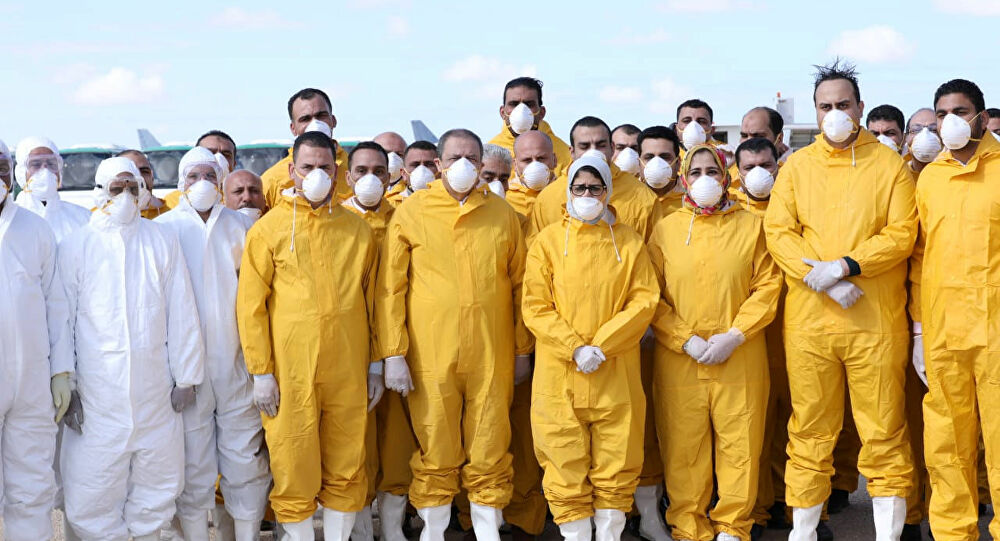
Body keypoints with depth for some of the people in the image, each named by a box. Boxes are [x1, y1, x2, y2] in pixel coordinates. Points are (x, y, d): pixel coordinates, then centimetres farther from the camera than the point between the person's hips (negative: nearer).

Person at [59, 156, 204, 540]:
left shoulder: (162, 241, 7)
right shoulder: (75, 246, 3)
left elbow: (182, 314, 6)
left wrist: (186, 378, 4)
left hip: (156, 391, 2)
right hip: (97, 393, -2)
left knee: (157, 485, 9)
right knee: (93, 489, -3)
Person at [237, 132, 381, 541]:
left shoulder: (357, 230, 9)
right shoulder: (268, 228, 1)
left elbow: (372, 301, 13)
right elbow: (250, 305, 0)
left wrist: (376, 366, 9)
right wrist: (261, 372, -5)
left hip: (348, 371, 2)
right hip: (289, 373, -2)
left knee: (346, 471, 8)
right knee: (294, 471, 2)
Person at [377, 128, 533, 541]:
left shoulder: (502, 214, 9)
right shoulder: (411, 213, 2)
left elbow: (519, 284, 13)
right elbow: (389, 289, 1)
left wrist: (524, 350, 12)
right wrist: (394, 354, -5)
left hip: (492, 356, 2)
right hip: (431, 356, -1)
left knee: (489, 456, 6)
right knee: (436, 454, 5)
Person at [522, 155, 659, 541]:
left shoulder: (628, 242, 8)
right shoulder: (548, 241, 4)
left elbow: (644, 300, 0)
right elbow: (535, 306, -1)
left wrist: (602, 345, -11)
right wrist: (575, 348, -13)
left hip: (617, 375, 1)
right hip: (560, 375, -1)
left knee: (616, 466, 4)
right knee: (566, 467, 1)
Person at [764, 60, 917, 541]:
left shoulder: (888, 164, 6)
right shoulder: (798, 166, 10)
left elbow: (902, 231, -3)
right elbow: (778, 230, 0)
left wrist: (846, 265, -15)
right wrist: (822, 279, -13)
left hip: (876, 320, -1)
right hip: (808, 319, 1)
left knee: (883, 430, 1)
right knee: (809, 429, 7)